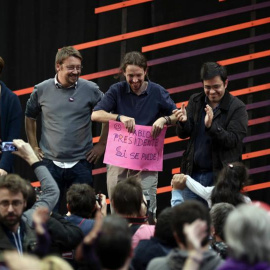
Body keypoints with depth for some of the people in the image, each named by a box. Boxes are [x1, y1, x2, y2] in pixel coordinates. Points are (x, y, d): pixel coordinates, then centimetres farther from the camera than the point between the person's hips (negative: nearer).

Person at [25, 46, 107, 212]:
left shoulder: (90, 90, -3)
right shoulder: (42, 90, 1)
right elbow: (30, 117, 17)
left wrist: (102, 145, 4)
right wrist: (34, 147, 12)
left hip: (81, 163, -1)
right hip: (50, 163, 1)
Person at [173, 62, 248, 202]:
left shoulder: (237, 107, -7)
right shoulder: (195, 101, 8)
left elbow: (233, 140, -13)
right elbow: (183, 134, 6)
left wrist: (211, 126, -28)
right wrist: (183, 122, -17)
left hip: (220, 174, -4)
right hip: (193, 172, 5)